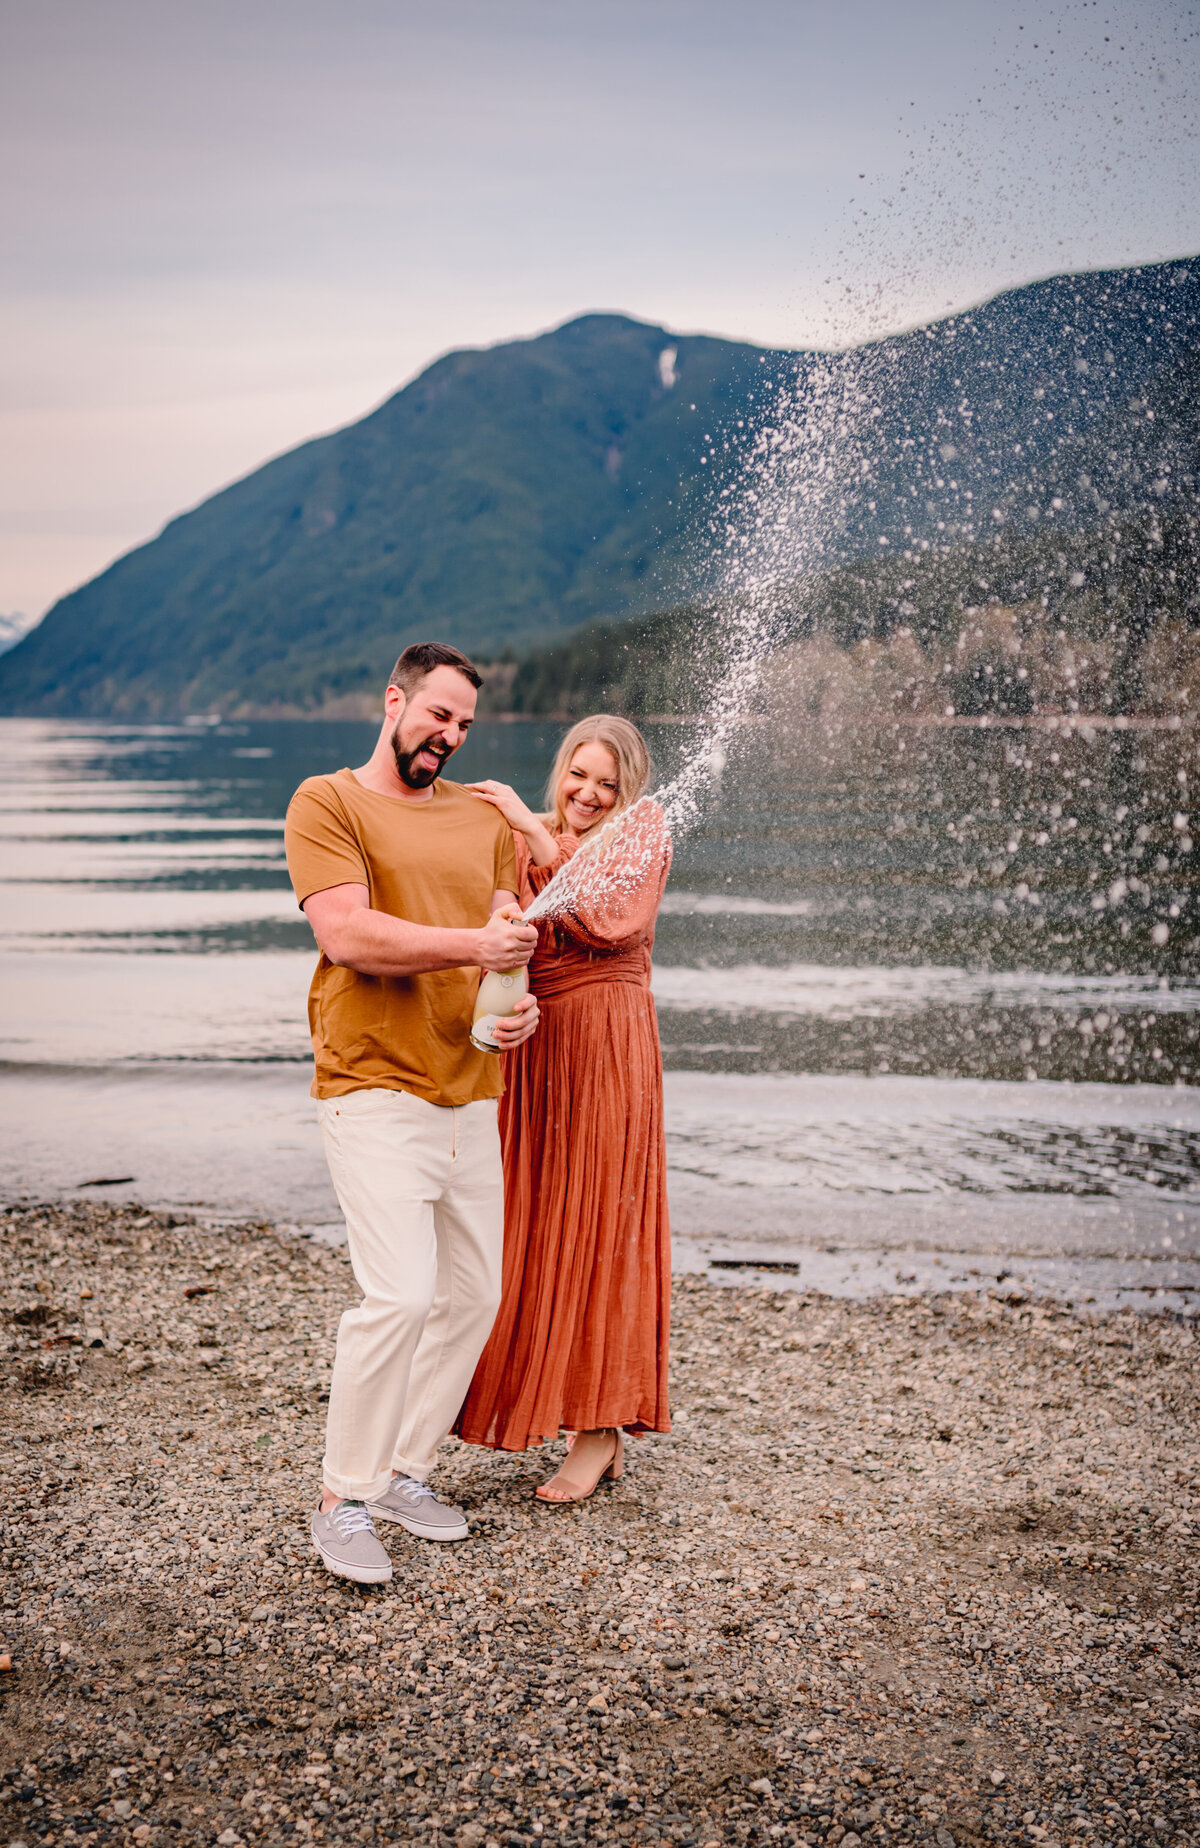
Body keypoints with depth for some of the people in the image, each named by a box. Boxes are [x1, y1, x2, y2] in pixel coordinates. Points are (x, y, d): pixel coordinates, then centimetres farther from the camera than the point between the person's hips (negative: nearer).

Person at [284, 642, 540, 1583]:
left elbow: (512, 940, 15)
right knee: (401, 1293, -15)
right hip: (374, 1087, -7)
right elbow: (347, 935, -14)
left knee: (473, 1294, 9)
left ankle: (407, 1470, 25)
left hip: (471, 1090, 7)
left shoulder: (484, 819, 17)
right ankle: (345, 1501, 0)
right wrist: (472, 945, -23)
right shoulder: (328, 803, -1)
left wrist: (520, 1002, -7)